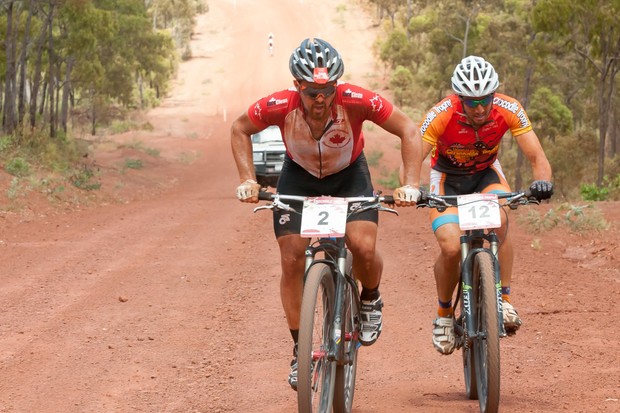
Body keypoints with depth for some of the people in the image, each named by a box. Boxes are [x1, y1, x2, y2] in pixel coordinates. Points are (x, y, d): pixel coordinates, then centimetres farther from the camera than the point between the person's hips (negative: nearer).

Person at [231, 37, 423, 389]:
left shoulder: (355, 101, -34)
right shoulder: (280, 106, -31)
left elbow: (410, 131, -23)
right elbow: (240, 130, -10)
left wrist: (411, 184, -32)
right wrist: (248, 180, -20)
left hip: (349, 175, -1)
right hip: (299, 176, 1)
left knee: (364, 247, -23)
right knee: (291, 260, -9)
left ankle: (371, 300, 11)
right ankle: (300, 350, 6)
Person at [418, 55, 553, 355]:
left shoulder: (509, 110, -27)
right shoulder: (441, 116, -32)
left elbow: (536, 156, -28)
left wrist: (543, 181, -50)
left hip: (486, 173, 1)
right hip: (448, 177, -1)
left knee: (499, 221, -32)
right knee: (451, 247, -21)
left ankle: (504, 299, -20)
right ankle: (444, 313, 4)